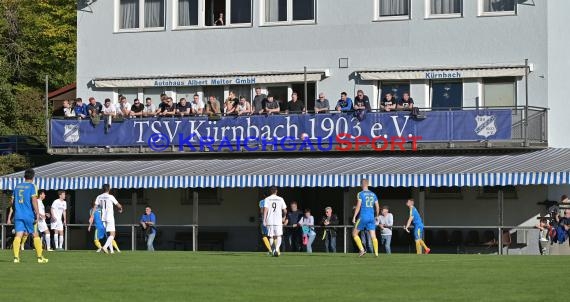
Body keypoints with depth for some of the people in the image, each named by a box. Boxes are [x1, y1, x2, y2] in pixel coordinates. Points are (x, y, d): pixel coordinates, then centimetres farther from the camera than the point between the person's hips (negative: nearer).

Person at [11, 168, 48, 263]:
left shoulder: (17, 186, 13)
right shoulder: (32, 186, -2)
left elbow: (13, 201, 16)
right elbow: (34, 200, -13)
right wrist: (37, 213, -12)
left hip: (18, 215, 4)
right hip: (29, 216, -4)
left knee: (18, 235, -4)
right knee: (35, 235, 8)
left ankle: (16, 257, -17)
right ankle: (40, 257, 9)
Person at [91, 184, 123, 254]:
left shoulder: (99, 197, 4)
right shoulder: (110, 197, -9)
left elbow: (95, 207, -2)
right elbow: (118, 205, -1)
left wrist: (92, 216, -1)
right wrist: (121, 209, 21)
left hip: (103, 218, 6)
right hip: (110, 218, -6)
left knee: (109, 234, 16)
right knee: (112, 234, -6)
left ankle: (111, 250, 16)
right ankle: (105, 247, -25)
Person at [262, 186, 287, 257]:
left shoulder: (267, 199, 3)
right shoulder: (280, 199, 5)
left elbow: (265, 209, -9)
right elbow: (285, 211, 7)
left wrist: (264, 220, -10)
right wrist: (283, 217, 27)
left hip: (270, 221, 1)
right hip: (278, 221, -1)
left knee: (271, 237, 12)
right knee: (278, 236, 0)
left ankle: (274, 251, 17)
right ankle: (277, 249, -23)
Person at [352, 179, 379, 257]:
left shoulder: (360, 194, -4)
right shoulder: (373, 194, 11)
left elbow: (358, 206, -10)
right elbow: (377, 207, 13)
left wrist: (354, 217, -7)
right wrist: (376, 216, 26)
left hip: (363, 217, -5)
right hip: (371, 218, 5)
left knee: (354, 233, 8)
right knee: (373, 236, 5)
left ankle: (362, 249, -2)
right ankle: (376, 253, -3)